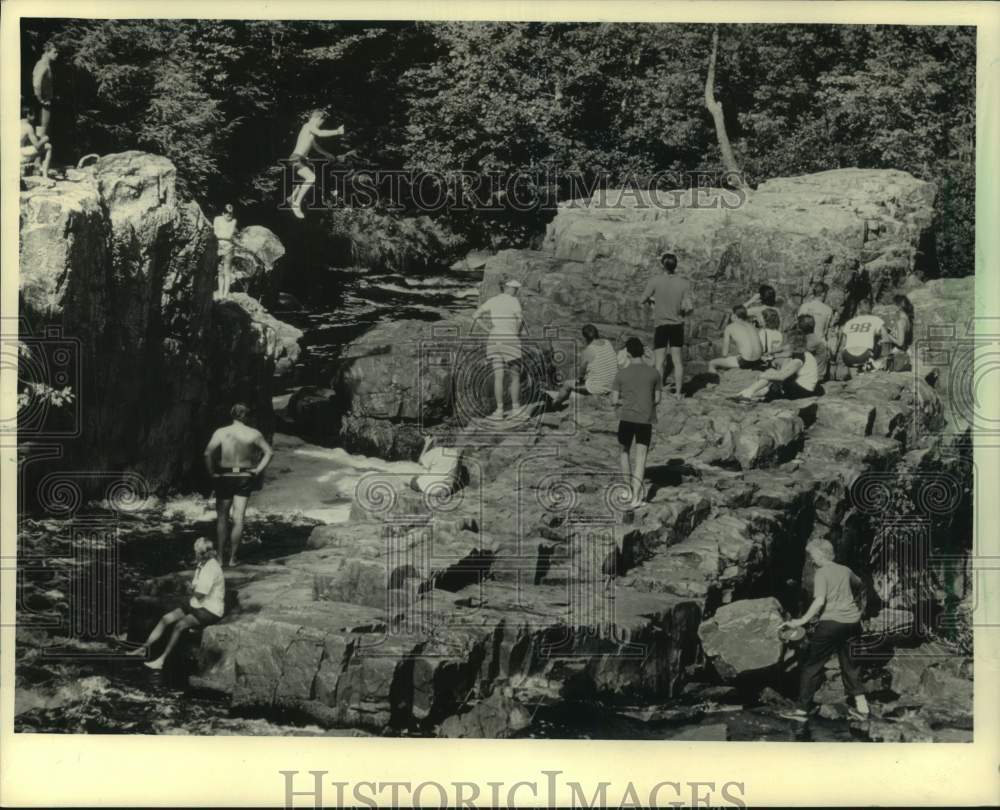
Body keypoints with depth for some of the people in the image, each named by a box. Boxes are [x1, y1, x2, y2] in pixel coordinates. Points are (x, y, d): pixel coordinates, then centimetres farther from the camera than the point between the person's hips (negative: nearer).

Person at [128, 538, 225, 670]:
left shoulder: (212, 568, -22)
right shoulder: (202, 565, 9)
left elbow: (199, 594, -21)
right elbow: (192, 588, 18)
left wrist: (191, 588, -1)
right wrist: (192, 588, -5)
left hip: (211, 611, -10)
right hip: (197, 605, 10)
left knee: (180, 625, -26)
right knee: (166, 618, -2)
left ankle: (162, 659, -20)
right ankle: (144, 648, 1)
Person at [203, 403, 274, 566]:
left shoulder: (221, 432, -7)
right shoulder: (254, 434, -3)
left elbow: (208, 453, -16)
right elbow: (268, 452, 3)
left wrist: (211, 472, -6)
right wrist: (258, 470, 5)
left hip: (225, 477, -1)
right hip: (245, 478, 1)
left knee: (222, 517, 10)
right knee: (238, 518, 2)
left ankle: (220, 555, 9)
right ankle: (233, 557, 3)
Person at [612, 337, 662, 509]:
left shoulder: (621, 374, -3)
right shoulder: (654, 374, 0)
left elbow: (615, 400, -2)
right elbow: (657, 400, 5)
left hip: (626, 418, -1)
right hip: (646, 420, 1)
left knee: (623, 451, 21)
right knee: (640, 457, 1)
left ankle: (629, 487, 20)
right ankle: (635, 497, -8)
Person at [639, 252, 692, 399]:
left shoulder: (655, 281, -11)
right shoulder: (684, 283, -6)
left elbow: (642, 301, -5)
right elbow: (688, 307, -11)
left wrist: (650, 300, 16)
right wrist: (682, 312, 10)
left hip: (661, 325, -2)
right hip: (678, 325, 2)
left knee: (659, 362, 3)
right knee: (678, 361, 11)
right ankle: (678, 392, 15)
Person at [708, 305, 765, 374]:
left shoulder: (730, 328, 2)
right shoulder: (751, 326, 18)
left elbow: (724, 354, 2)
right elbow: (762, 350, 19)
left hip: (744, 361, -7)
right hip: (757, 361, 7)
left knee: (712, 363, 8)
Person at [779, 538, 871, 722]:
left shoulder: (822, 573, -8)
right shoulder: (845, 570, 11)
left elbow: (819, 601, -19)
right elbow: (859, 585, 31)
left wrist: (802, 621, -20)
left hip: (831, 621, -6)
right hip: (852, 621, 6)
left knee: (812, 665, 2)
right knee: (849, 663, 19)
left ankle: (802, 709, 4)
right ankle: (862, 706, 17)